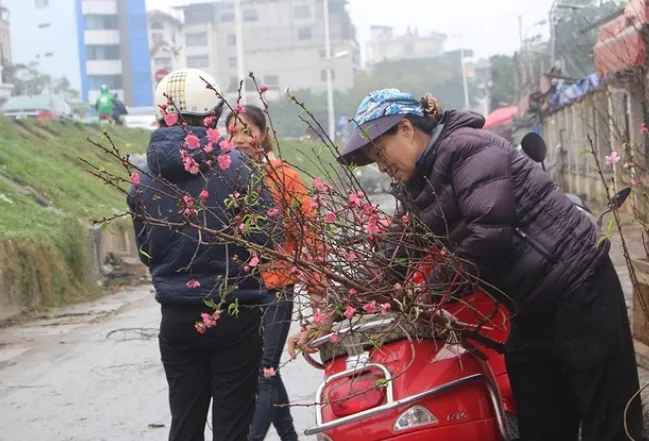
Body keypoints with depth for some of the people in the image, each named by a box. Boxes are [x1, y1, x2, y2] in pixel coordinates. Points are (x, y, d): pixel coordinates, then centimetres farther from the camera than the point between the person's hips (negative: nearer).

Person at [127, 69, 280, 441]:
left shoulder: (144, 182, 0)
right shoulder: (235, 167, -11)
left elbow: (145, 253, 8)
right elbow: (270, 238, -11)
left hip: (177, 319, 3)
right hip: (236, 315, -3)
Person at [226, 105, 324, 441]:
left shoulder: (284, 177, -4)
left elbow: (308, 232, -4)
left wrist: (316, 286, -6)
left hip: (273, 290, -4)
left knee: (262, 372, -4)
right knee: (265, 371, 15)